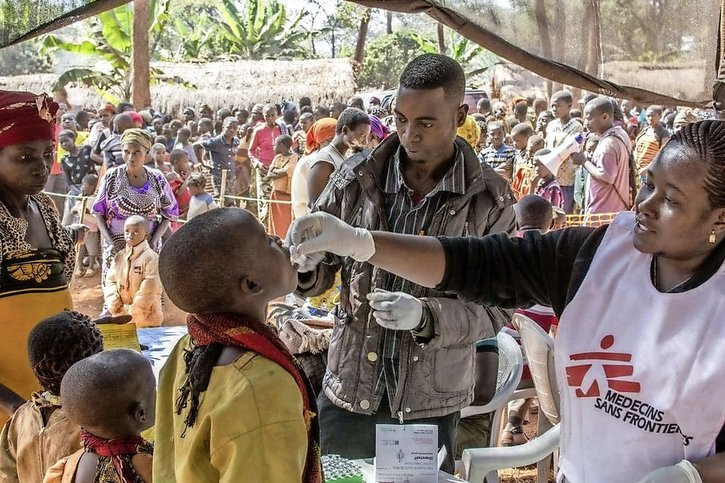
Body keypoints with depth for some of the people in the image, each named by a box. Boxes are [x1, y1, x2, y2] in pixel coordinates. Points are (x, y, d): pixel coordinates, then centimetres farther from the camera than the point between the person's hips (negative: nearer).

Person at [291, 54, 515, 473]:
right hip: (350, 391, 2)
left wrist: (425, 317, -26)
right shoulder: (358, 178, -5)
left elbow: (494, 308, -9)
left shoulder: (490, 200, -9)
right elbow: (319, 275, 2)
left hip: (431, 403, -1)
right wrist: (302, 266, -21)